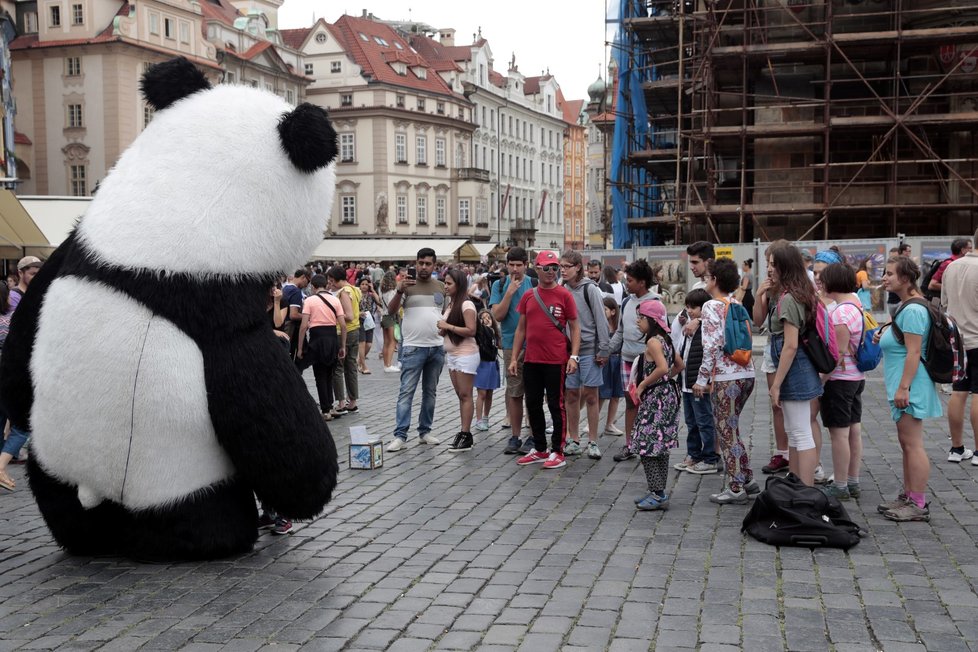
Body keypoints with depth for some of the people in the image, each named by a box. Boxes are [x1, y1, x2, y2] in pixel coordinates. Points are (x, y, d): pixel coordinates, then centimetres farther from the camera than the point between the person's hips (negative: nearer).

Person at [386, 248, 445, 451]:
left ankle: (425, 431, 21)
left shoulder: (441, 287, 10)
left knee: (430, 392, 12)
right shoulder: (407, 285, -2)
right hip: (413, 347, -4)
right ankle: (400, 435, -6)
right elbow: (391, 310, -11)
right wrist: (399, 291, -28)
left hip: (437, 347, 4)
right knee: (406, 392, -6)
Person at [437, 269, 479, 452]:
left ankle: (466, 435, -3)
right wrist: (442, 330, 1)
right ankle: (464, 433, 13)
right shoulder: (450, 304, 13)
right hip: (452, 354, 9)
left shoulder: (466, 304, -13)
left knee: (465, 395, -5)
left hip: (466, 355, -9)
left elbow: (471, 331, -21)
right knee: (460, 395, 9)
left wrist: (448, 326, -17)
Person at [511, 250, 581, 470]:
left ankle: (557, 452, 10)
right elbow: (521, 328, 12)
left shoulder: (564, 295, -3)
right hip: (531, 361, 5)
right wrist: (514, 358, 8)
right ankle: (539, 450, 23)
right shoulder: (528, 296, 8)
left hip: (556, 361, -5)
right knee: (533, 405, 11)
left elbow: (574, 327, -2)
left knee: (556, 406, 1)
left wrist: (574, 356, -12)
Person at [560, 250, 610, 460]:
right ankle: (574, 439, 19)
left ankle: (593, 442, 8)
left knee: (590, 395, 0)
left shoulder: (589, 289, -6)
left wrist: (603, 350, -10)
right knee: (571, 395, 9)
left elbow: (601, 320, -7)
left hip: (589, 349, -4)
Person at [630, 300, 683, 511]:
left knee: (647, 447, -7)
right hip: (666, 396, 10)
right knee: (660, 448, 14)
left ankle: (658, 494, -6)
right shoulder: (665, 339, 12)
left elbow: (662, 368, -29)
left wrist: (643, 385, -19)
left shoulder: (653, 341, -16)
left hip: (656, 399, -10)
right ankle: (659, 493, 21)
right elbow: (679, 365, 21)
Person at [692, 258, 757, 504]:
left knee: (727, 432, 2)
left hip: (726, 377, -8)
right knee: (730, 429, 19)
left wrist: (702, 379, -13)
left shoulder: (712, 306, -11)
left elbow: (711, 345, -17)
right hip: (746, 373, 8)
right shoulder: (737, 304, 12)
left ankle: (735, 488, 8)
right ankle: (747, 479, 22)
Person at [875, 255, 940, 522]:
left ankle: (918, 505, -2)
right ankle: (907, 497, 24)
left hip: (910, 386, -11)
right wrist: (884, 337, 13)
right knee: (906, 443, 15)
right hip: (902, 385, 11)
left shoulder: (913, 310, -18)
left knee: (912, 444, -7)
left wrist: (903, 388, -23)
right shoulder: (904, 306, 14)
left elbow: (914, 352, -23)